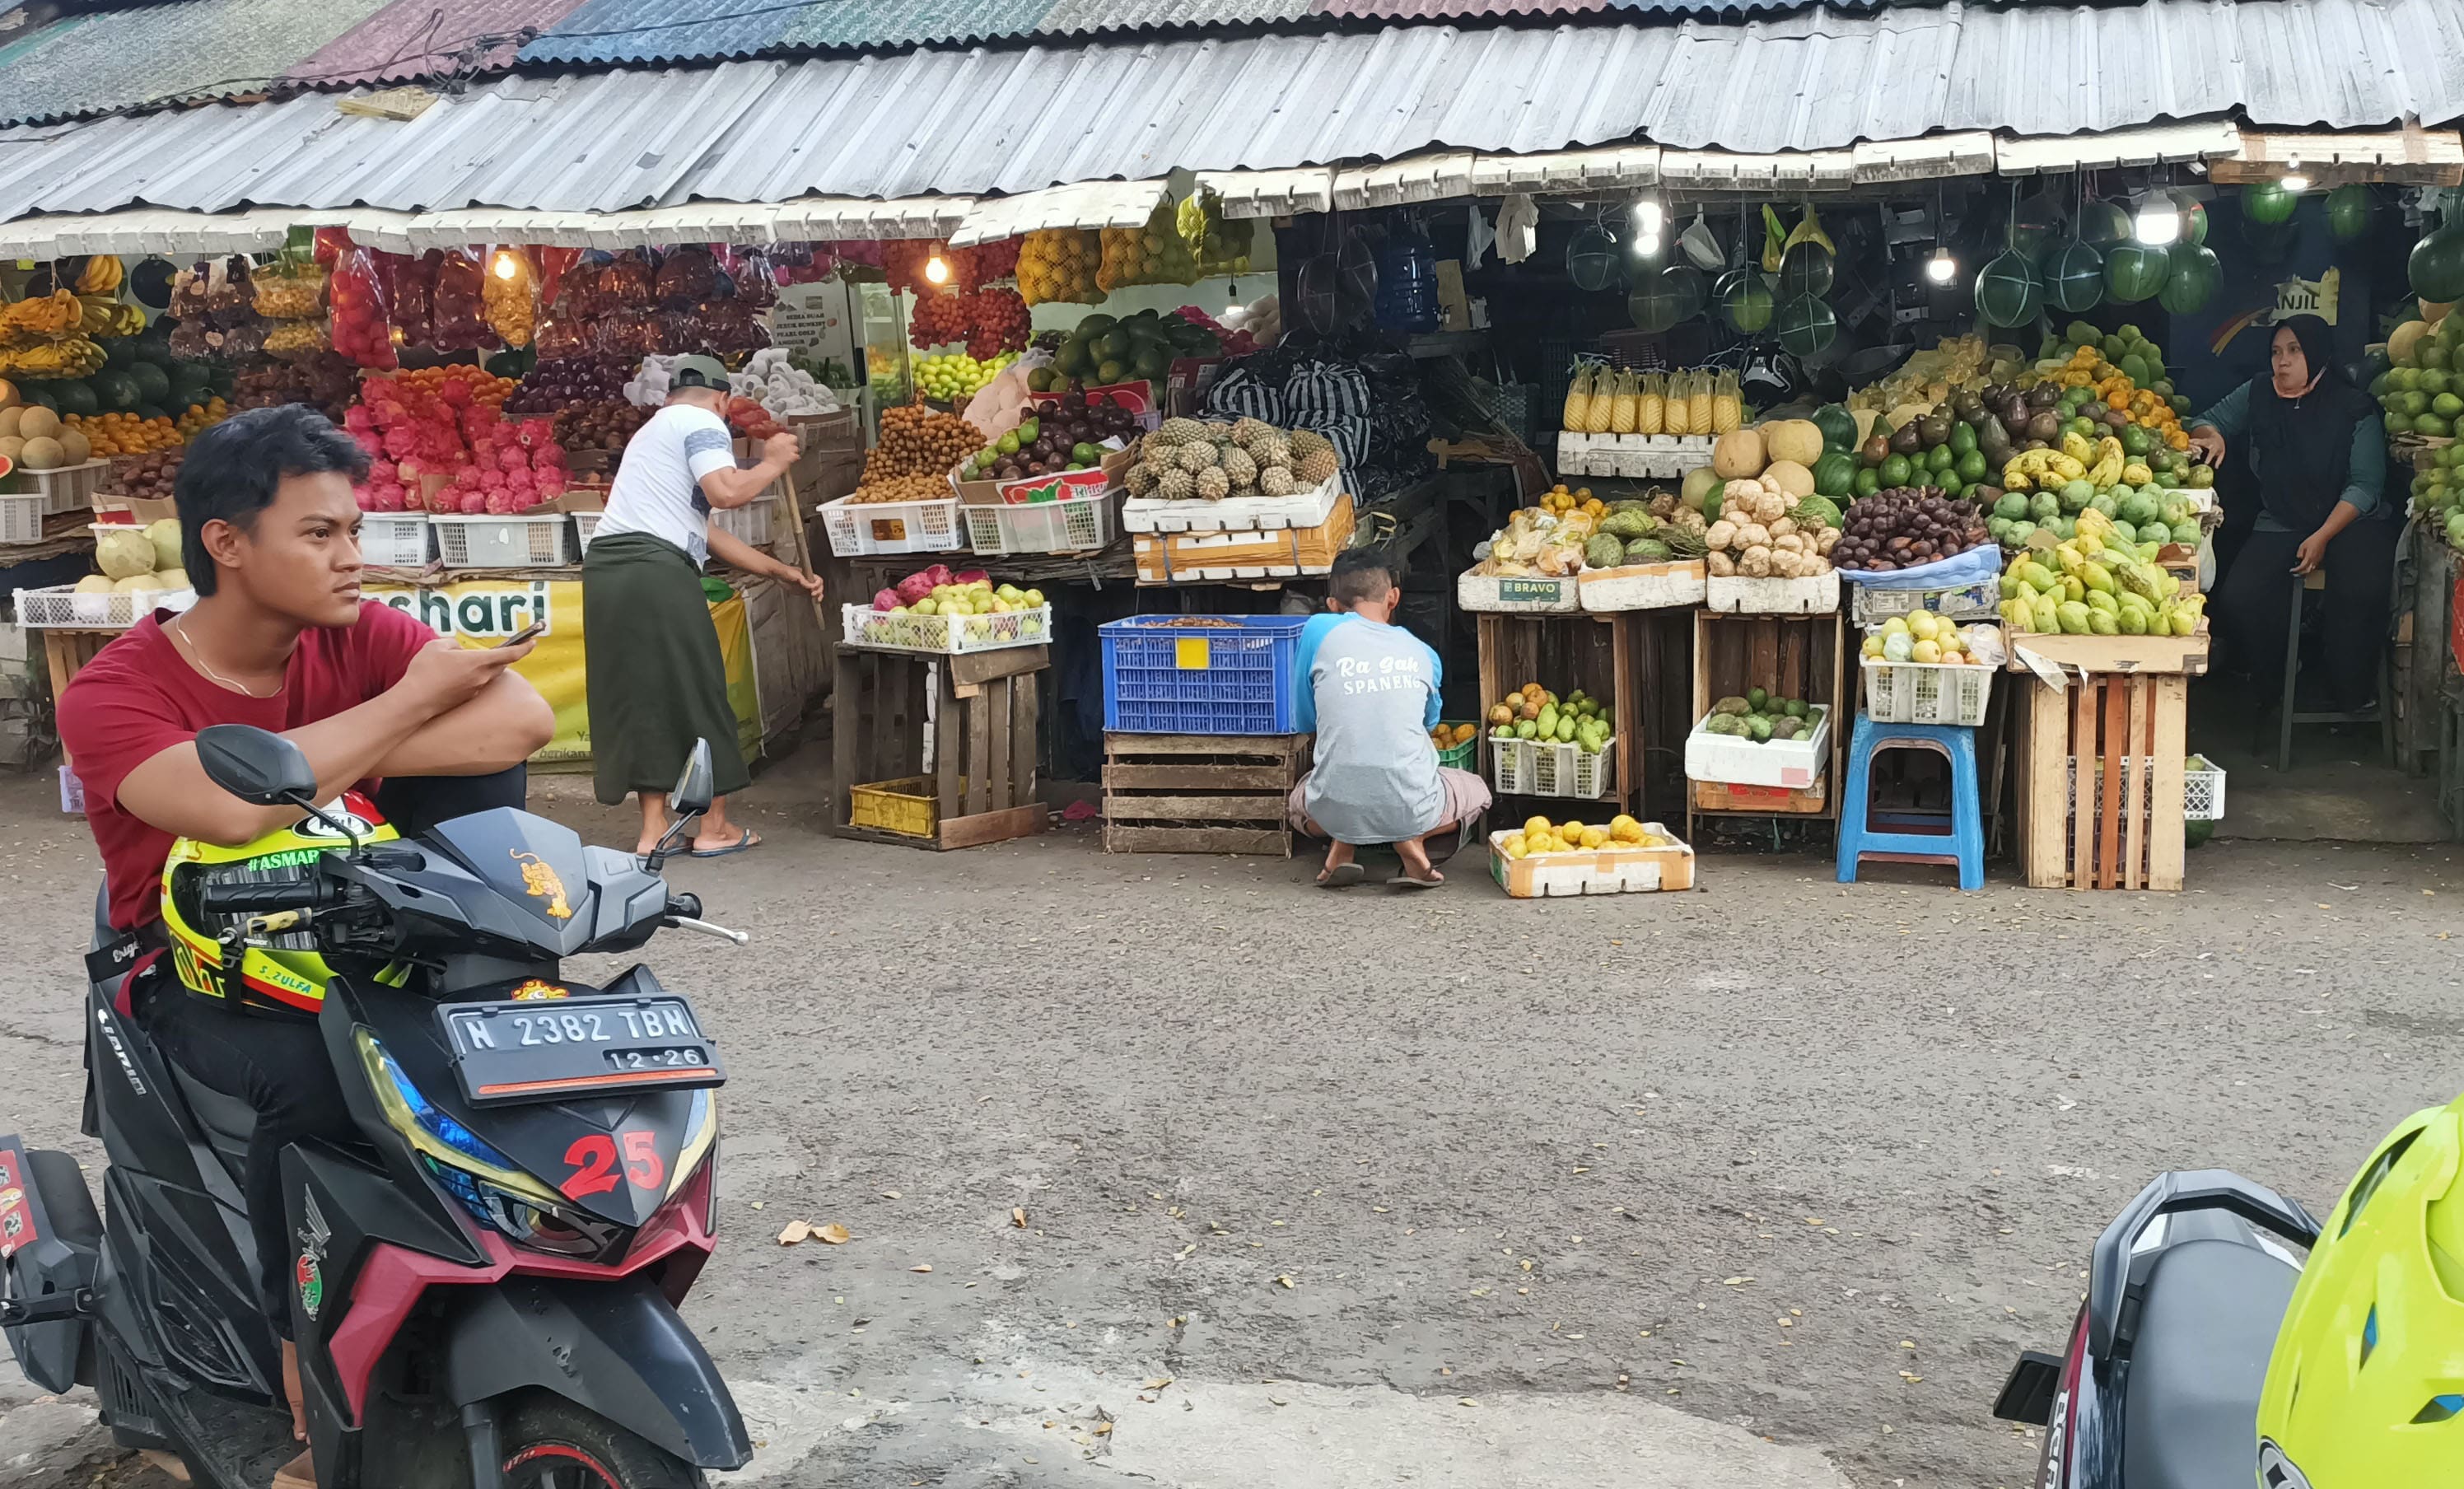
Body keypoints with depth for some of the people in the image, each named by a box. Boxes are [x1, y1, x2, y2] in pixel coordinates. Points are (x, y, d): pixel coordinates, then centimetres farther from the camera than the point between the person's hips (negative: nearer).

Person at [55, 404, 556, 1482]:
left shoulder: (358, 636, -5)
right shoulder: (113, 694, -18)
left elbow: (524, 718, -21)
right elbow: (234, 806, -39)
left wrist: (340, 762, -31)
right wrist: (411, 700, -28)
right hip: (199, 974, -4)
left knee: (478, 771, -14)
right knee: (312, 1073, -36)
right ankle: (311, 1392, -20)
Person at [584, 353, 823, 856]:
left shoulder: (652, 431, 32)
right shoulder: (703, 423, 2)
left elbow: (706, 531, 29)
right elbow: (726, 492, -18)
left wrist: (780, 571, 29)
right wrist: (773, 462, 1)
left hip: (606, 569, 9)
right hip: (655, 572, -9)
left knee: (641, 696, 12)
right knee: (696, 692, 3)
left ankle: (653, 828, 13)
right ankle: (714, 827, 11)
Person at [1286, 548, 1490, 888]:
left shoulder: (1318, 632, 2)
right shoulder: (1424, 655, 9)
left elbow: (1304, 722, 12)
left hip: (1337, 811, 0)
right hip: (1410, 808, 0)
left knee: (1301, 802, 37)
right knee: (1477, 791, 32)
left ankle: (1341, 845, 5)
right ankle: (1413, 840, 4)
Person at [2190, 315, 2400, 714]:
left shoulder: (2353, 408, -3)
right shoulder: (2257, 394, 6)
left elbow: (2365, 485, -6)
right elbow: (2205, 422, 17)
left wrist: (2322, 537, -18)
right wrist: (2211, 436, -9)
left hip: (2351, 521, -2)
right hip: (2278, 527, 2)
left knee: (2362, 589, -33)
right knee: (2236, 599, -25)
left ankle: (2350, 692, -7)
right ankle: (2276, 684, 4)